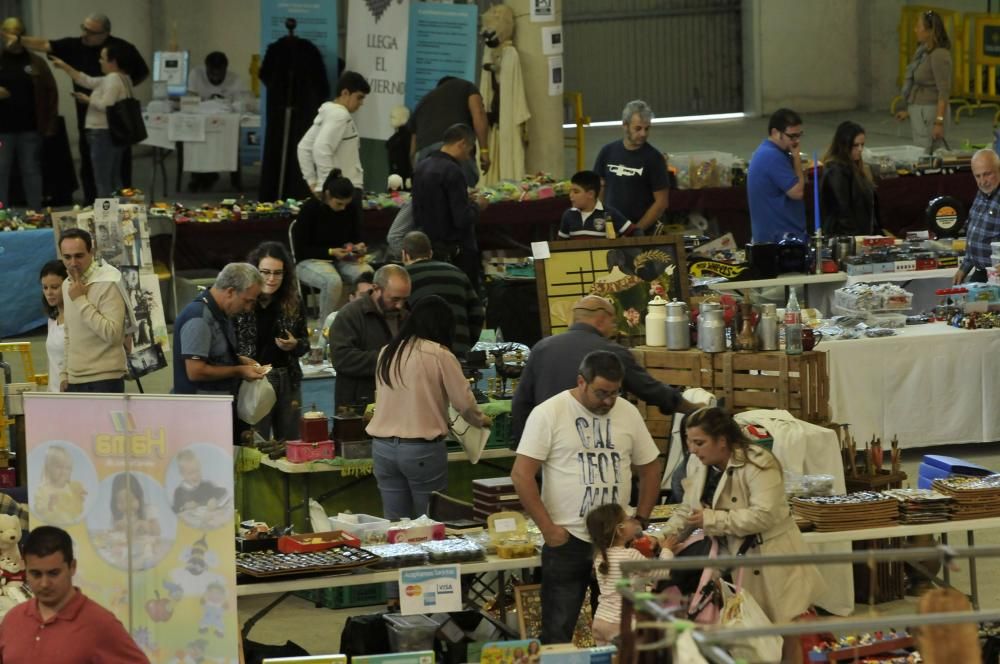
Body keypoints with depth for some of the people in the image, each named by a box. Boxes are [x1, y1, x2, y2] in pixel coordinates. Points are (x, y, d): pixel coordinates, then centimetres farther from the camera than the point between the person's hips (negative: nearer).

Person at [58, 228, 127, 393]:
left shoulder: (107, 284, -11)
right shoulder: (67, 285, 15)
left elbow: (112, 334, -21)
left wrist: (80, 300, -17)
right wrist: (64, 373, 17)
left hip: (104, 380, -7)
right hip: (75, 380, 7)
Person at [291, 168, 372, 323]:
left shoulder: (352, 207, 1)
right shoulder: (310, 208, -12)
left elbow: (356, 237, 16)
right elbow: (300, 250, -10)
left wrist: (358, 247, -9)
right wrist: (331, 252, -21)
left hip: (342, 259, 4)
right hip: (311, 261, -4)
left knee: (368, 274, -29)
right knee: (333, 281, -39)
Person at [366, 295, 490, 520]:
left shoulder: (386, 354, 7)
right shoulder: (439, 355, -7)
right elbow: (464, 402, -5)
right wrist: (481, 420, 17)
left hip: (382, 447, 5)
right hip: (422, 450, -5)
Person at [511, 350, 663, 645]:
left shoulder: (628, 413, 6)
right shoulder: (548, 414, -8)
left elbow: (649, 468, 16)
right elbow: (521, 474, -10)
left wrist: (640, 520, 6)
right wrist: (548, 529, -12)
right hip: (566, 542, -4)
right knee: (558, 634, 2)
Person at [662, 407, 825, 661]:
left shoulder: (758, 465, -21)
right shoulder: (697, 465, 3)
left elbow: (764, 515, -30)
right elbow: (689, 511, 12)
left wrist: (712, 520, -27)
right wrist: (665, 536, -5)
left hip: (770, 560, -6)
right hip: (732, 560, 7)